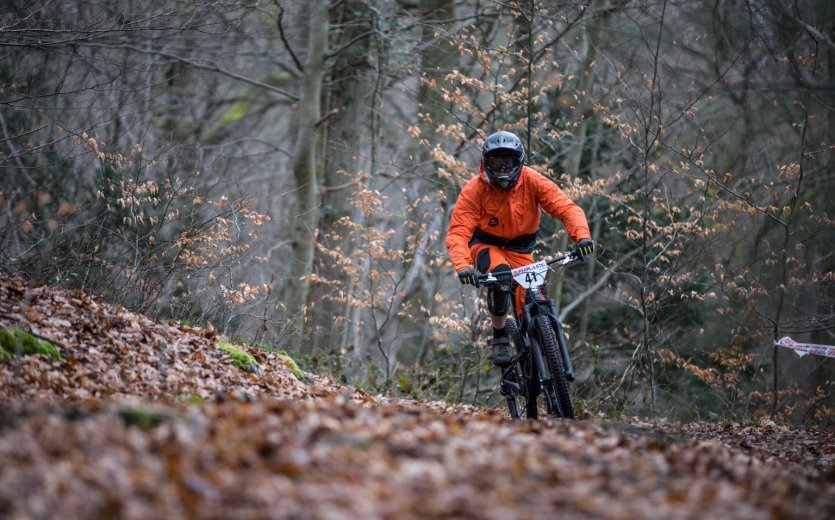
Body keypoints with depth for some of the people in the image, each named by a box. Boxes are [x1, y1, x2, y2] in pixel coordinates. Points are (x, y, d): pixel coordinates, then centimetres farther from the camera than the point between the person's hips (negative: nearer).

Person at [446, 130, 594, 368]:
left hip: (520, 248, 2)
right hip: (486, 245, -2)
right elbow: (458, 232, -28)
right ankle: (499, 338, -15)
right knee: (500, 275, -35)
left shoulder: (532, 182, -18)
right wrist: (462, 267, -47)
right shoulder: (474, 190, -22)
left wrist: (582, 235, -45)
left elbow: (566, 207, -26)